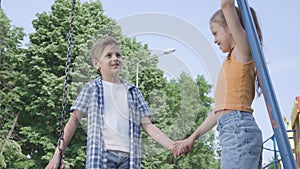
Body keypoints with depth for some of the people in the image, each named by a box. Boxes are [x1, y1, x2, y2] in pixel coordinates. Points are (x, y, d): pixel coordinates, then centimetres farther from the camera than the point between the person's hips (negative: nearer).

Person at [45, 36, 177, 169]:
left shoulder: (133, 92, 15)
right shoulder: (92, 89, 7)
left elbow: (147, 125, 12)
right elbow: (74, 120, 5)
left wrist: (174, 147, 1)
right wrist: (58, 154, -2)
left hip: (129, 156, 4)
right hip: (100, 155, -3)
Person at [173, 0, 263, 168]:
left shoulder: (244, 50, 3)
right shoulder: (233, 61, 26)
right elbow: (220, 109, 26)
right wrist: (193, 137, 26)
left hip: (238, 129, -9)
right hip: (235, 130, 9)